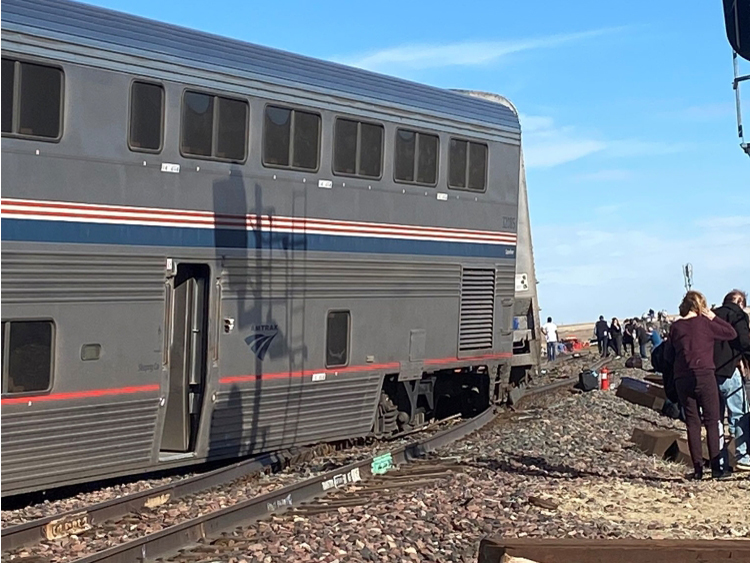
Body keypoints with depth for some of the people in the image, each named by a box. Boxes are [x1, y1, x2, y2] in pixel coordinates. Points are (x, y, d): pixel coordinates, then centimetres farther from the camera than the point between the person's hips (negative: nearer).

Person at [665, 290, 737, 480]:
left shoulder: (675, 328, 8)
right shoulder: (704, 323, -2)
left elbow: (668, 356, 13)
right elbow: (732, 333, 4)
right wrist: (714, 318, 9)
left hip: (682, 379, 4)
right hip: (704, 376, -3)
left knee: (692, 423, 8)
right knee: (712, 421, 1)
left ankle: (698, 468, 5)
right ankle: (716, 467, -3)